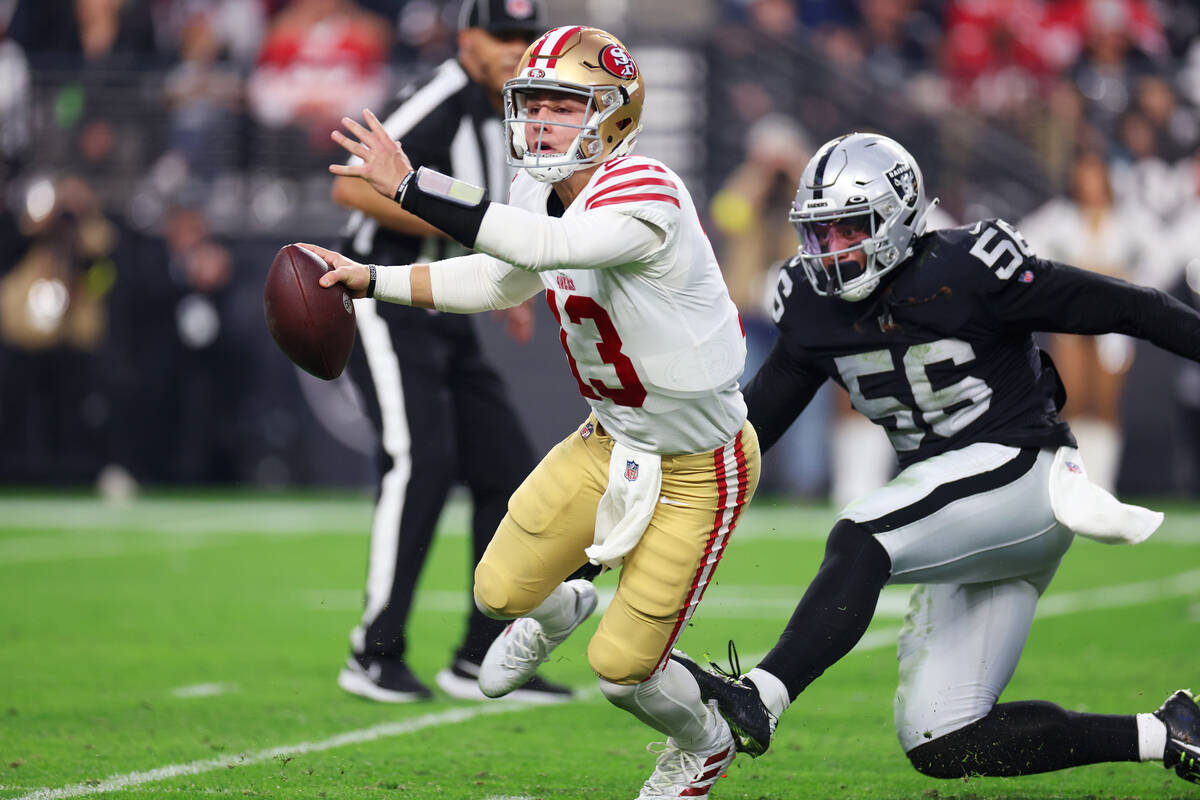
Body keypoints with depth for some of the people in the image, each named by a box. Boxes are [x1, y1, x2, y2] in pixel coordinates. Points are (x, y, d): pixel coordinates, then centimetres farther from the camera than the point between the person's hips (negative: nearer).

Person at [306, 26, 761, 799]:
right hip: (613, 440, 7)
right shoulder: (543, 194, -3)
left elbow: (542, 245, -46)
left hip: (698, 467, -7)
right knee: (501, 589, 8)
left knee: (622, 667, -2)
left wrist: (407, 185, -46)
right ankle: (558, 610, 46)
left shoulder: (642, 194, -30)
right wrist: (371, 281, 10)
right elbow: (497, 281, 16)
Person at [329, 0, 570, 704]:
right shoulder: (442, 102, -16)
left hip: (446, 320, 9)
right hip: (385, 303, -9)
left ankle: (481, 663, 10)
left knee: (507, 472, 4)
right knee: (422, 461, -21)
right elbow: (352, 186, -23)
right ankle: (375, 654, -15)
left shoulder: (507, 117, 13)